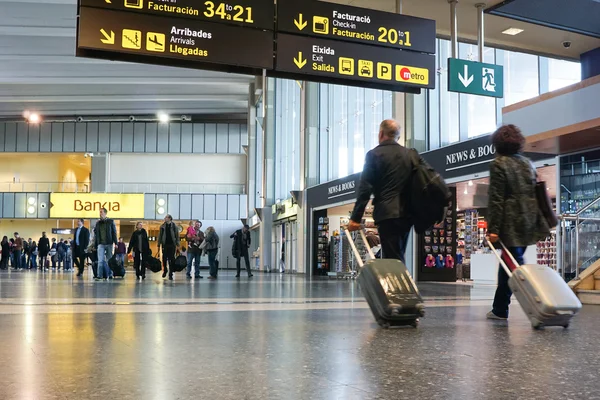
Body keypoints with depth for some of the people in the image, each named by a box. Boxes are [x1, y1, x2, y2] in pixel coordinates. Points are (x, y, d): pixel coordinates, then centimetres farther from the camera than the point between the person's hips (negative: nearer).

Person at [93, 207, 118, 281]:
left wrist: (115, 243, -8)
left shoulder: (110, 222, 3)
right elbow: (95, 234, 11)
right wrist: (95, 245, 8)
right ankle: (99, 276, -12)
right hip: (101, 244, 1)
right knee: (100, 260, -8)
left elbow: (114, 232, 0)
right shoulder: (98, 223, 9)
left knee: (109, 260, 8)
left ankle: (110, 274, 20)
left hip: (109, 244, -1)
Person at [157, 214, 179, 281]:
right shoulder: (162, 226, 6)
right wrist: (159, 245, 3)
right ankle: (165, 270, 29)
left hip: (172, 245, -1)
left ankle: (170, 274, 4)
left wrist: (177, 245, -4)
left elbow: (177, 236, 2)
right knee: (164, 259, 4)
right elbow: (160, 235, 8)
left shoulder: (174, 226, 2)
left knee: (171, 260, -1)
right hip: (165, 245, 1)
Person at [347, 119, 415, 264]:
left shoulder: (374, 154, -3)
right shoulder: (410, 154, 12)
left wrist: (356, 217, -6)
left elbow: (365, 188, -8)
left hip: (387, 213, -5)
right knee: (397, 258, 16)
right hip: (406, 213, 6)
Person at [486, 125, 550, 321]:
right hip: (529, 223, 7)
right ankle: (499, 310, 22)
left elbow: (496, 199, -12)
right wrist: (539, 222, 18)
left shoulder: (499, 164, -7)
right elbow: (535, 194, 15)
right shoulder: (527, 163, 13)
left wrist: (493, 228, -13)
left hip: (511, 224, -7)